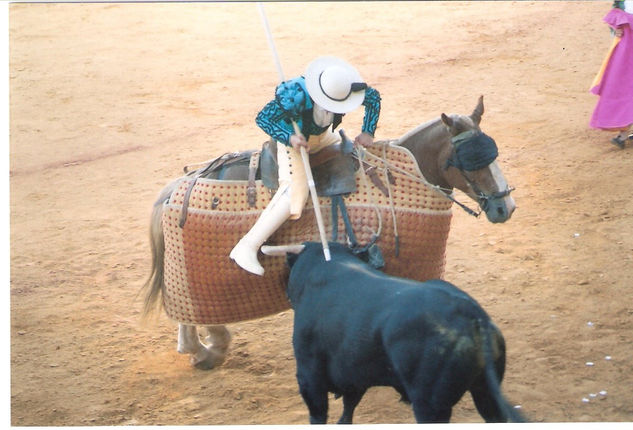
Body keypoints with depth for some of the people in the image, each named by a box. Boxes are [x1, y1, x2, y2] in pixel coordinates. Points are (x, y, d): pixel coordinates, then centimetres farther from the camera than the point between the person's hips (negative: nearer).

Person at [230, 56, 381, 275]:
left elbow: (374, 98, -1)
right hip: (294, 140, -7)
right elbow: (262, 118, -31)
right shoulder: (296, 95, -38)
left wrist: (367, 132, -10)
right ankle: (246, 247, -27)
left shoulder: (346, 90, -22)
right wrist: (289, 138, -44)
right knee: (295, 190, -24)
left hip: (322, 136, 7)